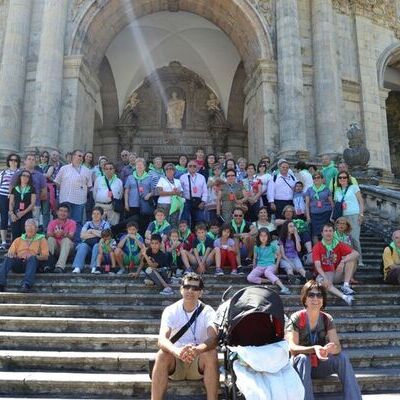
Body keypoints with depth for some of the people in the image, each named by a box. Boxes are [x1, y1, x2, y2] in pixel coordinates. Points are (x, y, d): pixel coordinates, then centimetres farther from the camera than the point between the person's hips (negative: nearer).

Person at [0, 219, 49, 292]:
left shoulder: (41, 239, 18)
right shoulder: (18, 240, 27)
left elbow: (45, 256, 6)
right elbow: (10, 253, 18)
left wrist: (35, 256, -15)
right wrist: (10, 255, -8)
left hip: (33, 262, -3)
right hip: (18, 262, 3)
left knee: (32, 258, -36)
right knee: (8, 258, -28)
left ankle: (26, 285, -55)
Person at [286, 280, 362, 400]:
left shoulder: (327, 319, -5)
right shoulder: (296, 319, -15)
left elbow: (338, 347, -14)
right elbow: (292, 348, -24)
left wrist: (331, 349, -39)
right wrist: (314, 349, -41)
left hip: (319, 365, 3)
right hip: (301, 365, -3)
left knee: (342, 357, -23)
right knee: (302, 358, -35)